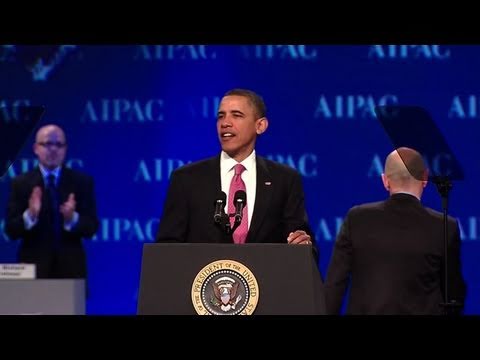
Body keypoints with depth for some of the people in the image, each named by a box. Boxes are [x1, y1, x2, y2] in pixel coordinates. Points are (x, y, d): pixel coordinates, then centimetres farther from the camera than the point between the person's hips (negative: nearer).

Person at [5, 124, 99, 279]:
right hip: (34, 267, -1)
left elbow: (91, 227, 0)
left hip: (71, 268, 1)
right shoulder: (21, 183, 5)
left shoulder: (82, 181, 6)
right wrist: (30, 216, -21)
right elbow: (11, 230, -1)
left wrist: (72, 218, -21)